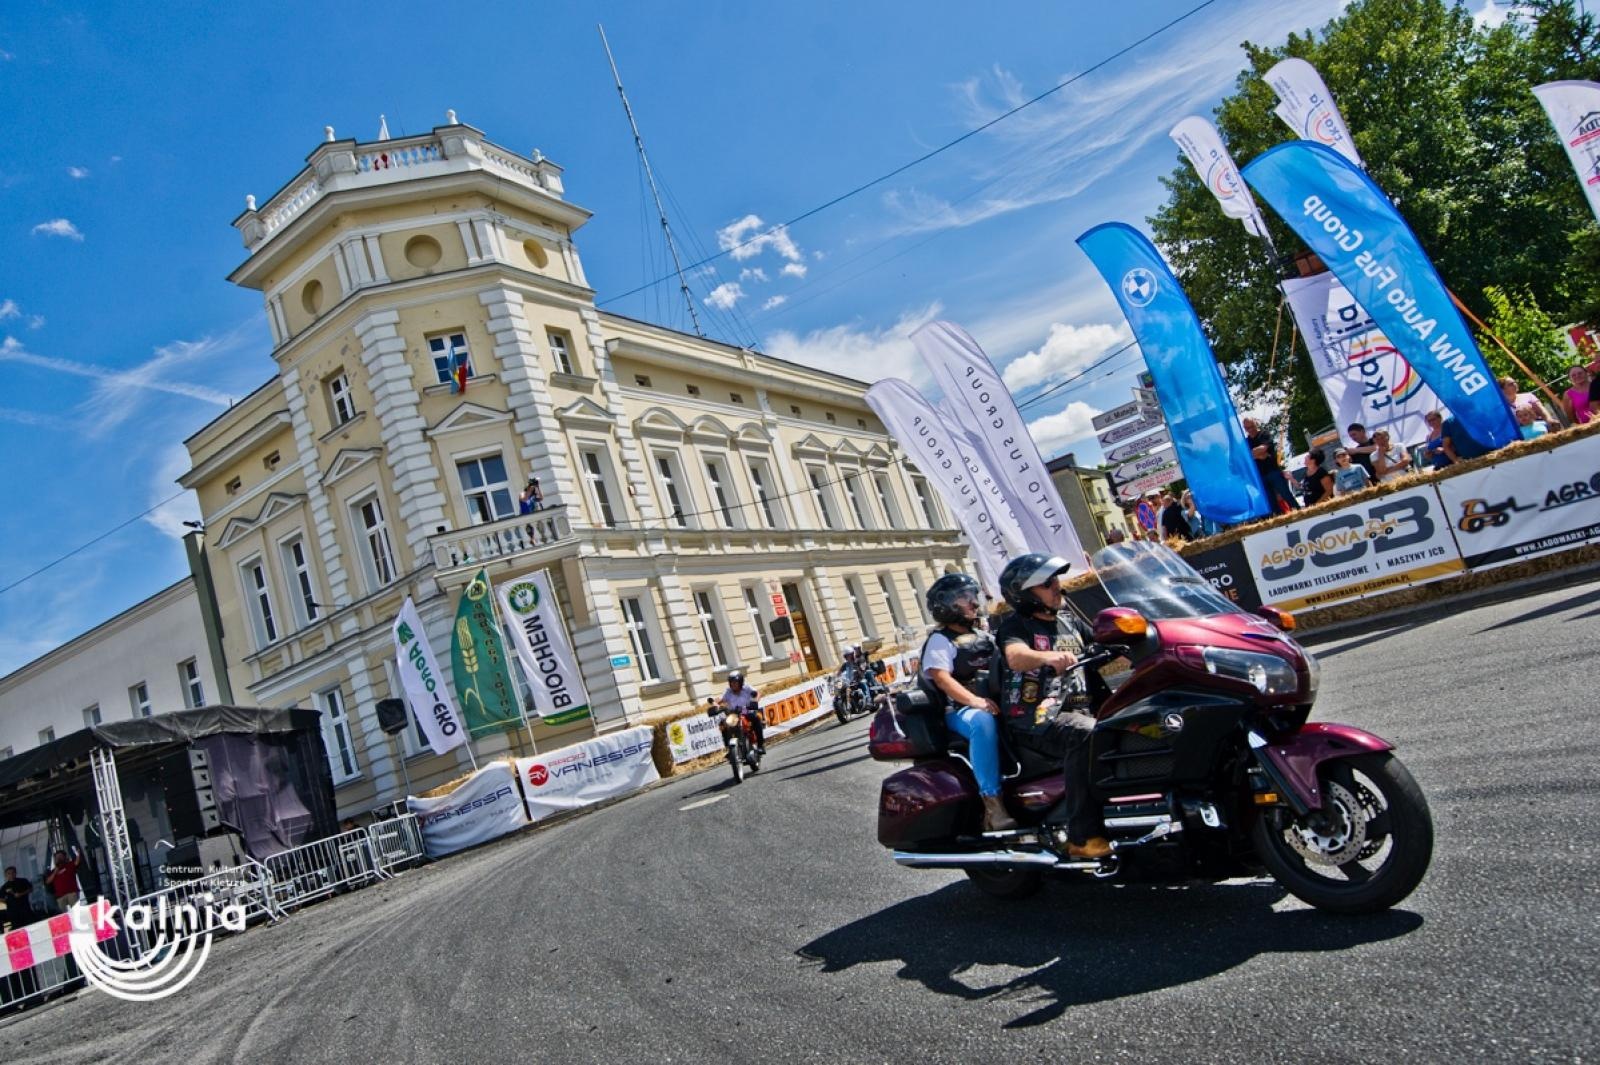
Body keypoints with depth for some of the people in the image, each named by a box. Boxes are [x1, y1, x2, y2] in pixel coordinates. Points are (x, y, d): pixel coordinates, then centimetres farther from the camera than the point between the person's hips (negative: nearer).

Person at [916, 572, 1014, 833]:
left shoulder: (982, 636, 21)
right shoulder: (940, 640, -1)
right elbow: (941, 677, -15)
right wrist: (974, 700, -30)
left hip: (995, 702, 7)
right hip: (959, 710, -7)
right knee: (983, 722, -39)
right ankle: (992, 804, -40)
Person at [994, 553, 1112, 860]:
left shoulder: (1072, 624, 22)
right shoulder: (1016, 626, 1)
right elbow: (1015, 657, -21)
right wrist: (1048, 657, -42)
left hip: (1081, 709, 7)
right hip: (1036, 719, -6)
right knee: (1086, 735, -34)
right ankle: (1083, 837, -33)